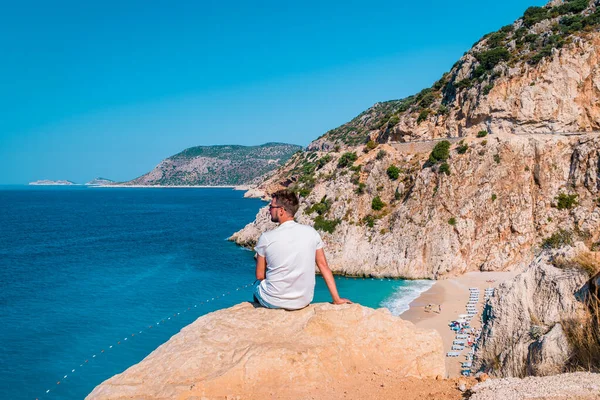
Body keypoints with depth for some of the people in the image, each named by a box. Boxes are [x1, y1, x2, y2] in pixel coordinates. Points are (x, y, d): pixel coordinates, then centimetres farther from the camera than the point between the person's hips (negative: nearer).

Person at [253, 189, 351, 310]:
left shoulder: (266, 238, -13)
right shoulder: (311, 232, -5)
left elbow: (260, 276, -6)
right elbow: (323, 266, -2)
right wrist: (337, 299, 3)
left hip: (273, 302, -3)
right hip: (304, 301, 3)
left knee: (257, 291, 30)